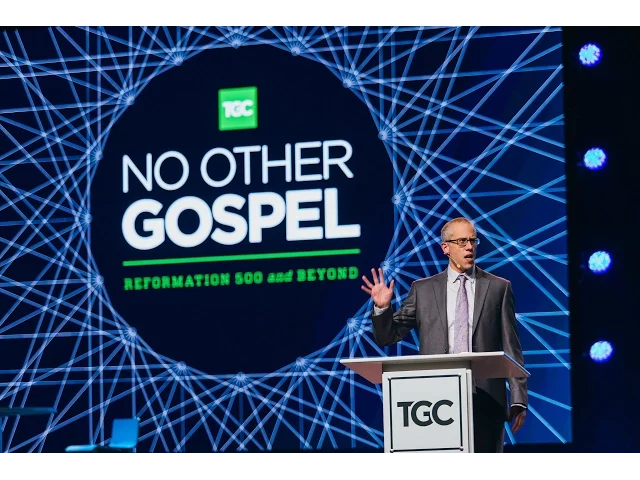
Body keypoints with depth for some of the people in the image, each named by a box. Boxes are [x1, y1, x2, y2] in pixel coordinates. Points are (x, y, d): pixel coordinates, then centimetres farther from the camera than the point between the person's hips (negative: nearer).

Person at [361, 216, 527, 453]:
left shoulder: (498, 287, 8)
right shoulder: (423, 289, 9)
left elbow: (511, 347, 5)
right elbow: (388, 337, 12)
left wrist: (518, 399, 0)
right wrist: (382, 307, -8)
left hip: (486, 397, 0)